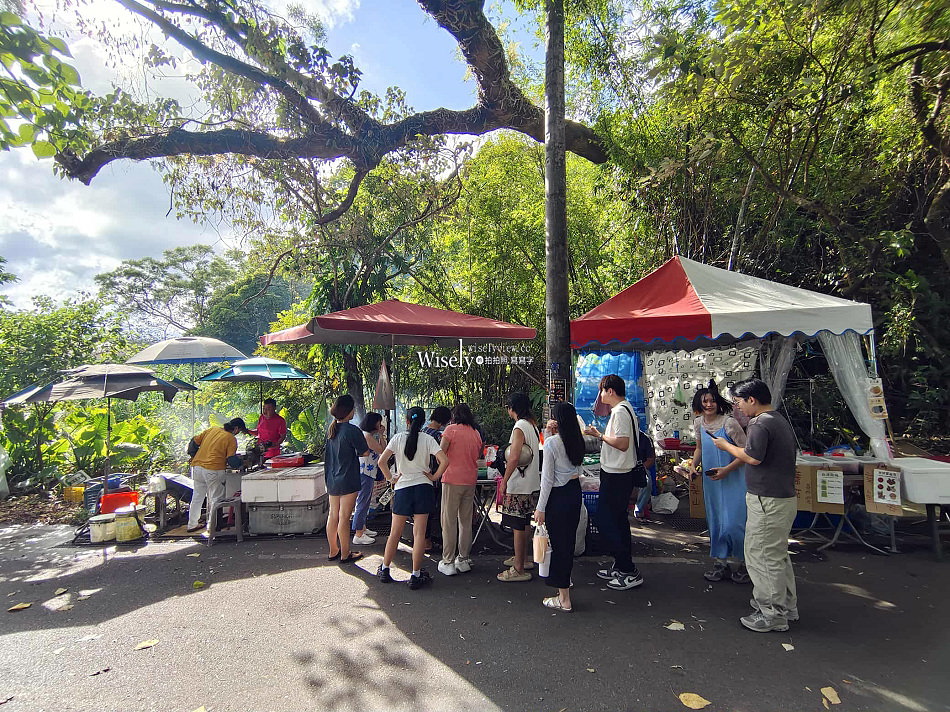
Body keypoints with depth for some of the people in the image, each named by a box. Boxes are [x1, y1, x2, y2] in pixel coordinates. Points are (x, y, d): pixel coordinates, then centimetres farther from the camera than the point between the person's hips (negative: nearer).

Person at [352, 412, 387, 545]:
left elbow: (381, 450, 16)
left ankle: (363, 528, 32)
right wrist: (381, 435, -10)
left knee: (365, 502, 20)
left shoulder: (371, 435, 14)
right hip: (365, 473, -11)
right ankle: (358, 535, 0)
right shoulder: (367, 435, -18)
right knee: (362, 503, -5)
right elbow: (382, 450, -17)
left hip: (369, 472, 11)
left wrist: (380, 435, 11)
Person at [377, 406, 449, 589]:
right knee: (419, 532, 4)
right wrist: (434, 477, -2)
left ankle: (384, 570, 25)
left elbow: (382, 461, -9)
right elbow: (444, 461, -14)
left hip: (402, 488, 1)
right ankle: (416, 576, 8)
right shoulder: (428, 439, -4)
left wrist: (390, 478, 3)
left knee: (395, 532, 14)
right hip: (423, 487, -1)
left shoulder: (398, 438, -2)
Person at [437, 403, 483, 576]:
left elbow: (440, 453, -9)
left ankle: (448, 562, 4)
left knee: (449, 521, 1)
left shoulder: (451, 429, -6)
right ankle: (464, 560, 20)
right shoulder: (476, 433, 9)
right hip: (470, 480, 5)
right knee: (466, 521, 13)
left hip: (453, 479, -5)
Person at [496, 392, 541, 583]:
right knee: (524, 523, 20)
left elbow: (514, 457, -25)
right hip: (532, 483, 10)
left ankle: (519, 570, 3)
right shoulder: (532, 425, 11)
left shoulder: (520, 427, -18)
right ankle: (524, 558, 33)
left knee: (518, 525, -3)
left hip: (519, 486, -10)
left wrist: (504, 481, -18)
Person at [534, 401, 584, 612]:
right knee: (569, 539, 21)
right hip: (575, 491, 7)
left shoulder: (552, 442, -18)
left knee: (558, 542, 2)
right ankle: (564, 579, 40)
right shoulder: (577, 441, 2)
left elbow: (547, 479, -17)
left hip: (558, 496, -7)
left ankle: (564, 599, 11)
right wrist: (549, 434, 10)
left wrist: (541, 508, -11)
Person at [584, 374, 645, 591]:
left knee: (608, 521, -5)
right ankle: (621, 567, 28)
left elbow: (623, 443, -26)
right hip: (619, 474, 11)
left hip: (616, 476, -11)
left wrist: (600, 435, -17)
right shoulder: (624, 409, 14)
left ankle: (629, 572, 2)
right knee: (618, 521, 17)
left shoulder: (620, 411, -19)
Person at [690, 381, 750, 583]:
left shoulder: (729, 423, -16)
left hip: (732, 480, -6)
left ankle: (741, 564, 15)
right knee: (715, 522, 12)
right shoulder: (699, 423, 3)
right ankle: (720, 564, 24)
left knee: (732, 523, -6)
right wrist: (694, 465, 3)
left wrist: (726, 469, -19)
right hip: (711, 481, 6)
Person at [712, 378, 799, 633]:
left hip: (767, 500, -11)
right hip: (785, 496, 11)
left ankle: (772, 615, 10)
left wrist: (726, 445, -8)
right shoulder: (781, 421, 13)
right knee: (778, 554, 21)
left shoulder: (760, 423, -19)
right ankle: (787, 606, 34)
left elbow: (753, 458, -24)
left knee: (763, 556, 0)